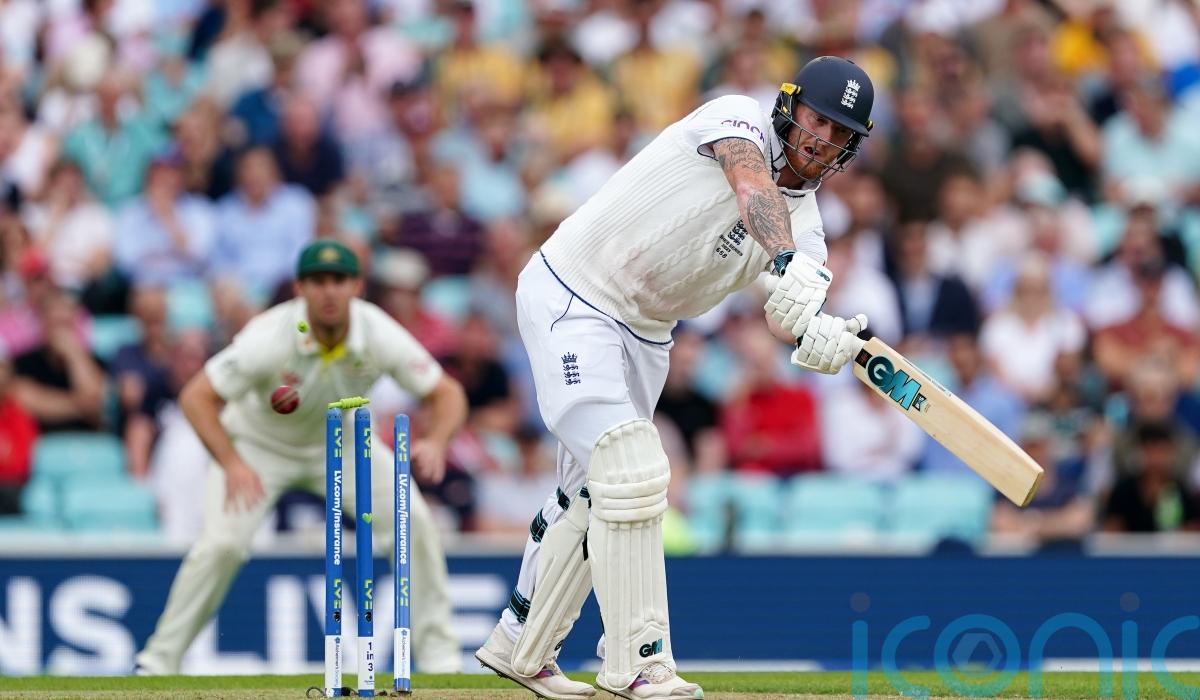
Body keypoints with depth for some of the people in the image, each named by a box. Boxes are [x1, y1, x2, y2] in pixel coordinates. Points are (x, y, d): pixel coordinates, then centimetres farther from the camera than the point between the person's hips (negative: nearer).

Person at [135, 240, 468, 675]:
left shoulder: (380, 336, -25)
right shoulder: (270, 339, -34)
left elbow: (447, 393, -18)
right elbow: (196, 397, -32)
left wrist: (436, 441, -40)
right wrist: (232, 465, -44)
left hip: (340, 443, 3)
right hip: (259, 445, -3)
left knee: (412, 520, -14)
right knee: (222, 541, -22)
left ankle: (435, 648, 1)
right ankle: (160, 660, -6)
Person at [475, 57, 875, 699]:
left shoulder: (805, 222, -1)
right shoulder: (737, 118, -16)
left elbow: (793, 312, -19)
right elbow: (752, 183, -39)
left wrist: (829, 338, -43)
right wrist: (788, 265, -57)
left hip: (645, 333, 8)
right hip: (570, 300, -8)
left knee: (590, 490, 17)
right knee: (632, 472, -18)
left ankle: (521, 646, 33)